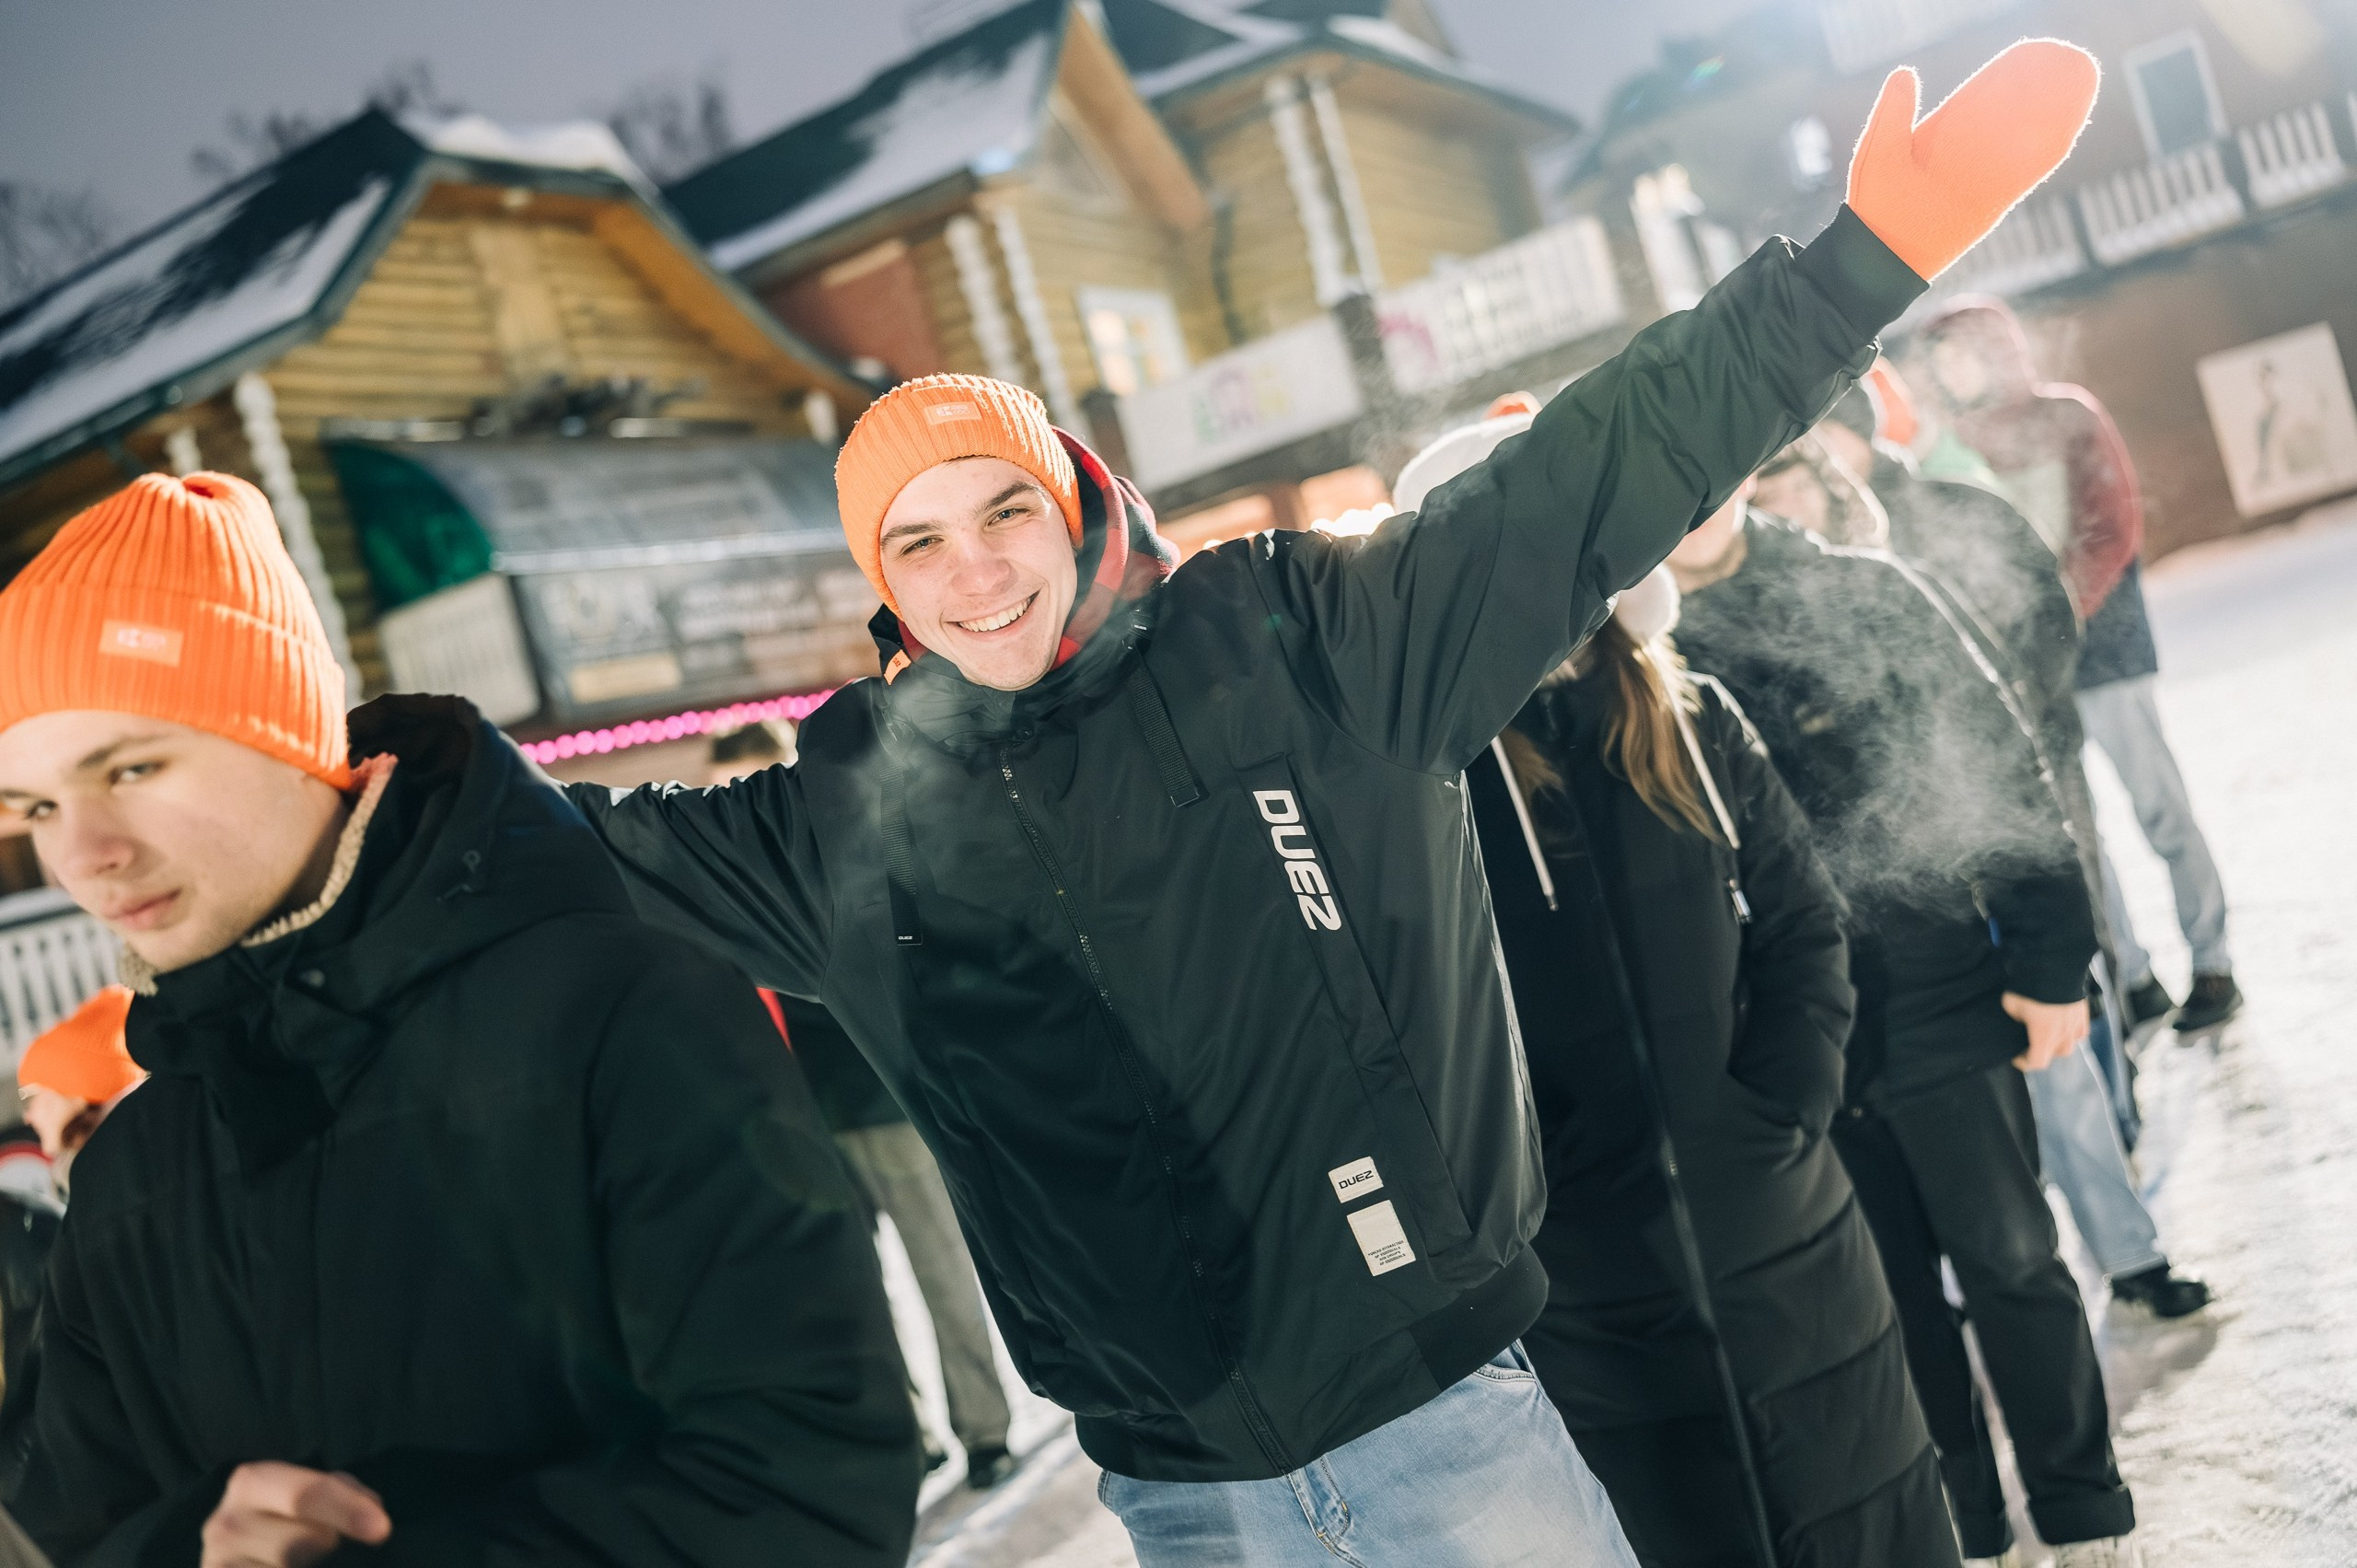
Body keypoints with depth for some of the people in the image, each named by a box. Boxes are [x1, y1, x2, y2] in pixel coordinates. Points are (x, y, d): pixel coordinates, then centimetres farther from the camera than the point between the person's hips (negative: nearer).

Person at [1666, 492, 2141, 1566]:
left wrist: (2050, 963, -6)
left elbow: (2001, 772, -3)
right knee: (1890, 1296, 12)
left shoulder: (1864, 594, -4)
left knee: (2010, 1261, 8)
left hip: (1944, 1004, -1)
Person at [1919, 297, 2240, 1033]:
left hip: (2100, 633, -3)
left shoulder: (2067, 414, -1)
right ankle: (2131, 977, 15)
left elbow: (2117, 528, -8)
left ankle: (2213, 967, 15)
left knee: (2159, 808, 2)